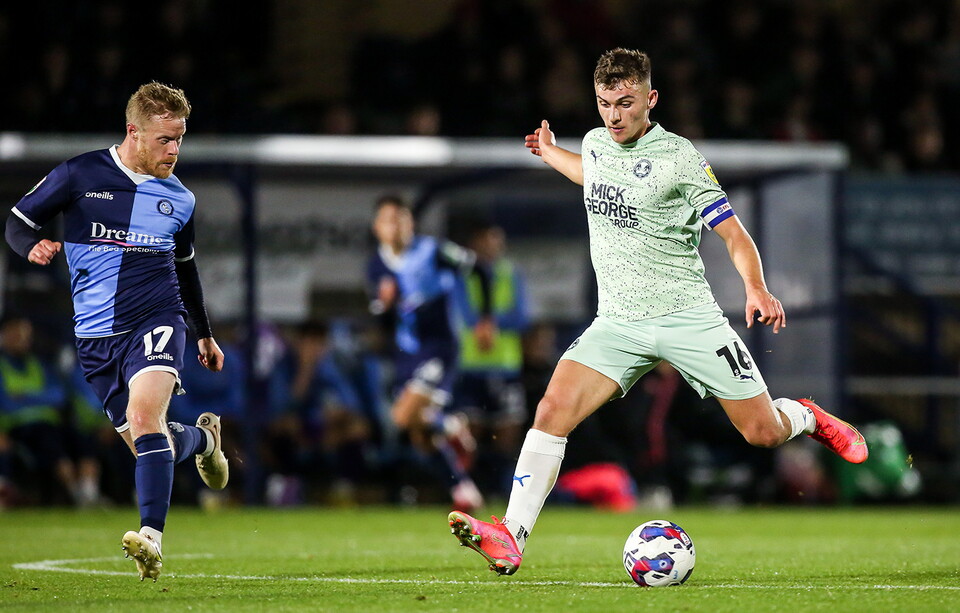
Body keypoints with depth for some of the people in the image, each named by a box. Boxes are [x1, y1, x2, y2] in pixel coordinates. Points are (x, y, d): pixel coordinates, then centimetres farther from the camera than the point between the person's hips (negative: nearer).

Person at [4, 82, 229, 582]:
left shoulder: (179, 198, 7)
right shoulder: (79, 175, -3)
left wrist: (205, 334, 30)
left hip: (156, 319, -1)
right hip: (96, 333, 1)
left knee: (144, 417, -27)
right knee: (148, 447, 7)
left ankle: (152, 537, -32)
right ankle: (202, 437, 42)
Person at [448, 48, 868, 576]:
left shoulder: (678, 157, -9)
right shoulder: (595, 143, 7)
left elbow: (733, 235, -8)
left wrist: (756, 288, -25)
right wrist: (549, 153, 47)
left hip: (687, 317, -3)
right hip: (617, 323, 4)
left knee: (762, 433, -1)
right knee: (553, 410, -20)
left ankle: (807, 418, 36)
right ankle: (511, 538, -22)